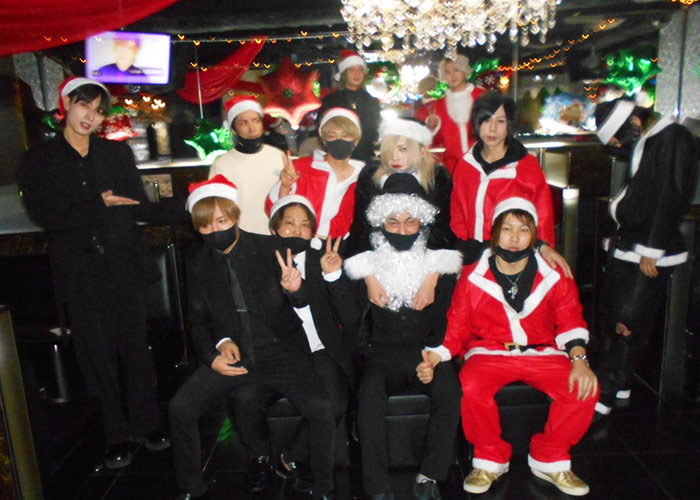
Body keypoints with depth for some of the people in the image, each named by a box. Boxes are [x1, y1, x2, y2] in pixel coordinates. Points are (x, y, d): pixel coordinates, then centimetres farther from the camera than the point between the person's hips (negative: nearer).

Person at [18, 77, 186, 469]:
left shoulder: (117, 153, 8)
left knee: (136, 347, 7)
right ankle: (118, 435, 22)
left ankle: (147, 423, 24)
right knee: (99, 354, 7)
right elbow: (47, 218, -5)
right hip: (81, 274, -1)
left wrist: (189, 206, -7)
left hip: (125, 266, 1)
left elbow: (141, 208, 4)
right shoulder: (39, 161, 3)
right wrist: (100, 207, -12)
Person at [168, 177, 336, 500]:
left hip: (279, 351, -3)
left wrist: (294, 288, -29)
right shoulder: (198, 265, 5)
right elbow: (197, 320, 11)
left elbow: (303, 302, -3)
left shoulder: (270, 249, -5)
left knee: (321, 409, -22)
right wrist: (217, 348, -10)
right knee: (180, 408, -15)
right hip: (230, 356, 3)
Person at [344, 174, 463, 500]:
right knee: (370, 391, -30)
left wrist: (433, 352, -8)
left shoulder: (439, 265, 8)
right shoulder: (366, 266, 6)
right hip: (381, 354, 0)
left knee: (448, 387, -29)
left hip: (426, 353, 1)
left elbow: (446, 321, 7)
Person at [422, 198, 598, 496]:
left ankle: (549, 460, 4)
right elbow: (456, 328, 2)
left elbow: (570, 323, 8)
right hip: (489, 353, -2)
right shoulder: (472, 278, 0)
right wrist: (436, 356, -17)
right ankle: (490, 460, -3)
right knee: (470, 387, -33)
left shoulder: (555, 278, 5)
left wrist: (579, 359, -11)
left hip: (543, 353, 2)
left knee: (584, 389, -23)